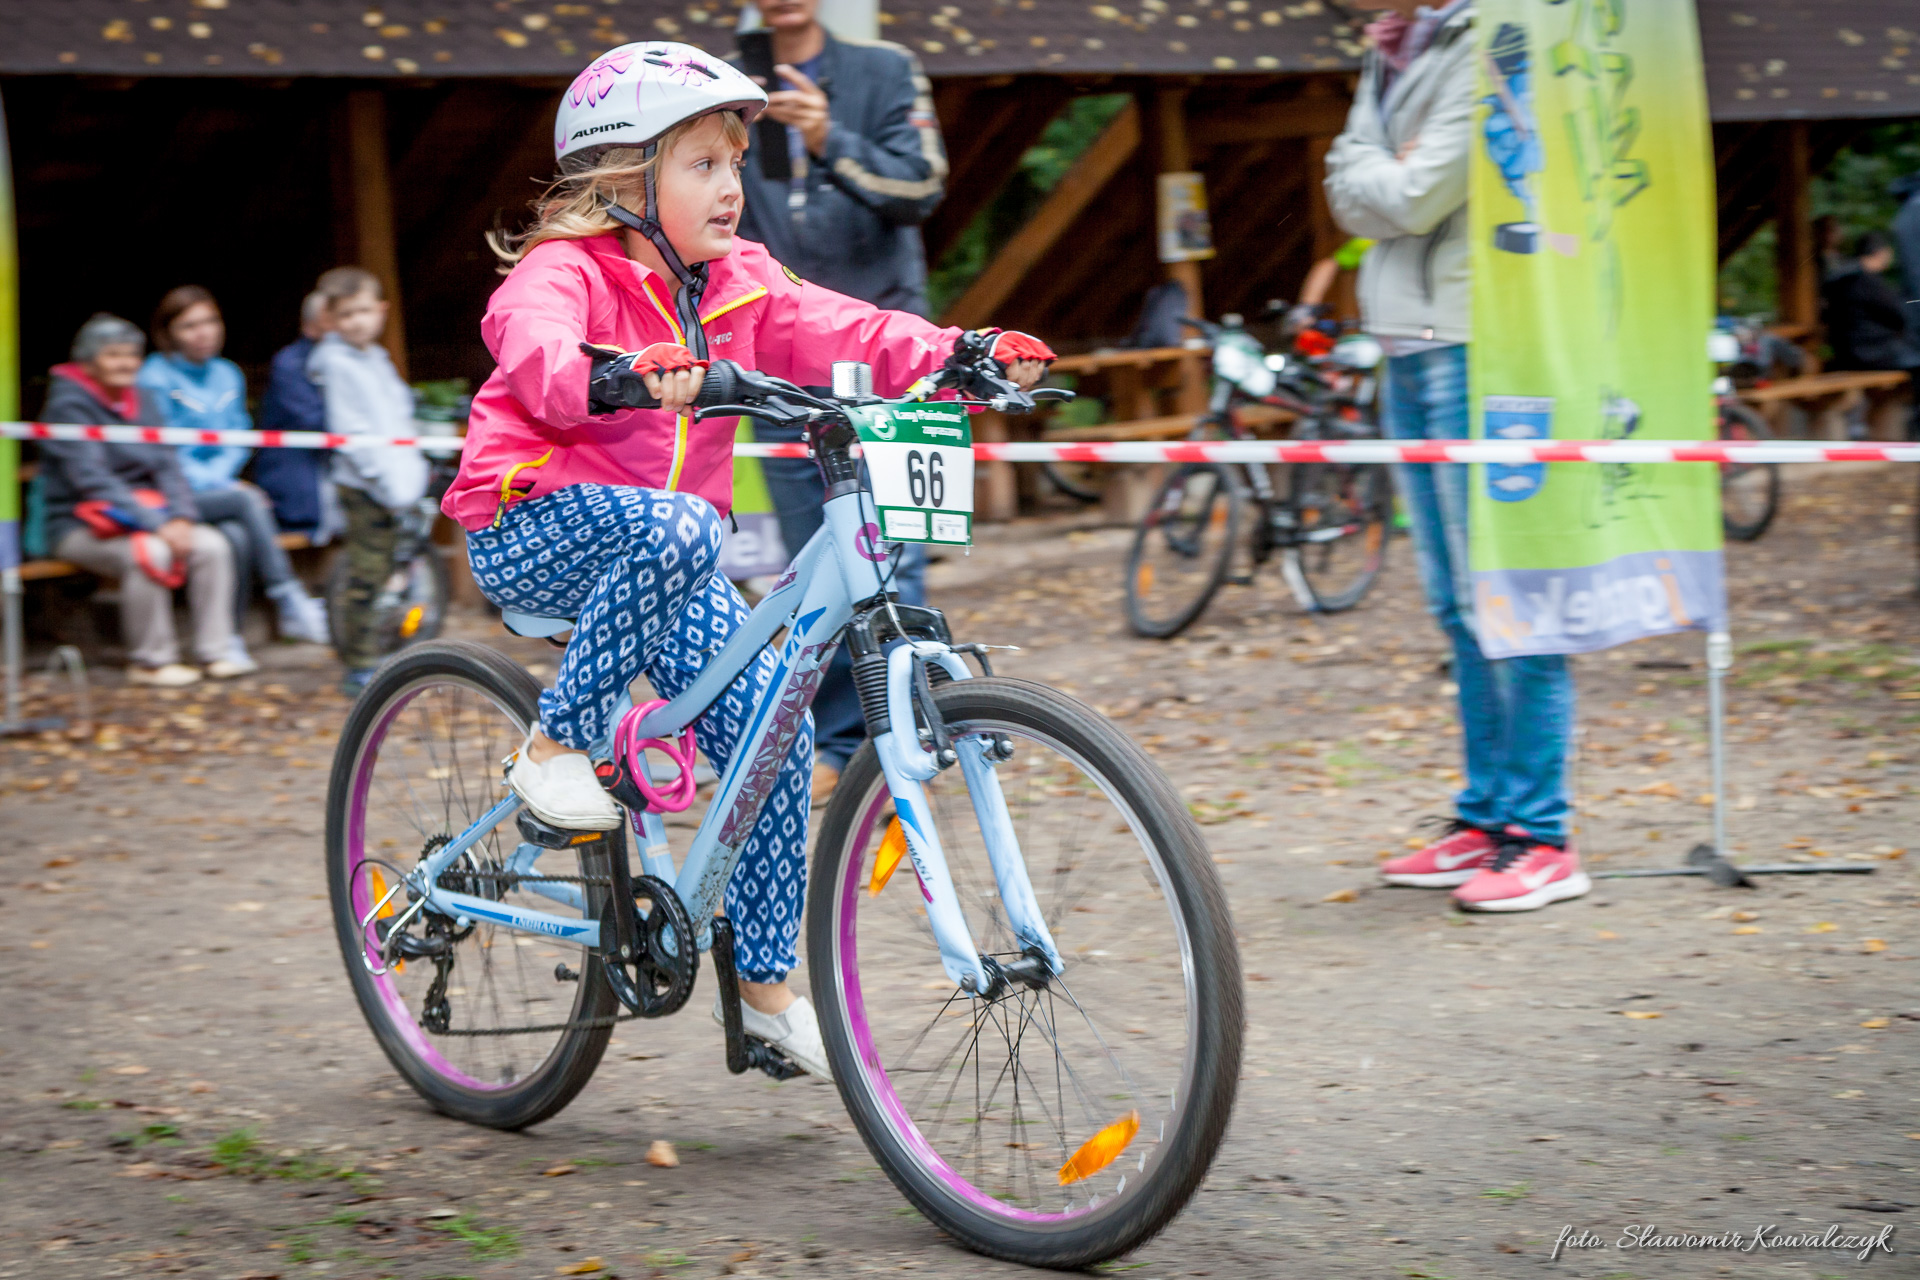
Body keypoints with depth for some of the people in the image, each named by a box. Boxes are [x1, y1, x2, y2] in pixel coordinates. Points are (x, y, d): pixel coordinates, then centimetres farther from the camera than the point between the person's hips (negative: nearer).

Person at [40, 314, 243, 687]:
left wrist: (181, 515, -13)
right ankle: (150, 662, -21)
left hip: (147, 513, 7)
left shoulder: (141, 398, 11)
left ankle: (216, 653, -10)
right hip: (80, 526, -7)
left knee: (211, 545, -16)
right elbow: (92, 480, -20)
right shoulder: (69, 405, -11)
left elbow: (167, 463, 7)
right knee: (150, 553, -33)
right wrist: (156, 524, -27)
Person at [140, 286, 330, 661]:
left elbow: (238, 442, 14)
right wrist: (213, 484, -15)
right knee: (248, 500, -32)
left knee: (238, 535, -31)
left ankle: (230, 640, -26)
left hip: (219, 484, 4)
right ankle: (290, 605, -33)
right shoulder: (156, 377, -3)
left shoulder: (228, 375, 15)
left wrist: (219, 473, -7)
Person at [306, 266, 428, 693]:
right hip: (362, 486, -8)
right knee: (366, 576, -8)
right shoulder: (336, 363, -9)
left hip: (394, 486, 8)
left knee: (380, 571, 12)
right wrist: (387, 483, -17)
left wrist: (412, 474, 12)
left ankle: (372, 658, 19)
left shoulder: (377, 359, 17)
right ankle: (361, 666, -3)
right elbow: (349, 433, -15)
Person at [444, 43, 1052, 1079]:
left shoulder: (736, 285, 6)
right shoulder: (566, 271, -14)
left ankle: (764, 983, 4)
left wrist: (963, 355, -22)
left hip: (661, 552, 7)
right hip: (530, 532, -6)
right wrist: (615, 375, -58)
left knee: (774, 725, -7)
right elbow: (536, 347, -35)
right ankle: (557, 749, -20)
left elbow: (842, 334, -5)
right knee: (674, 524, -38)